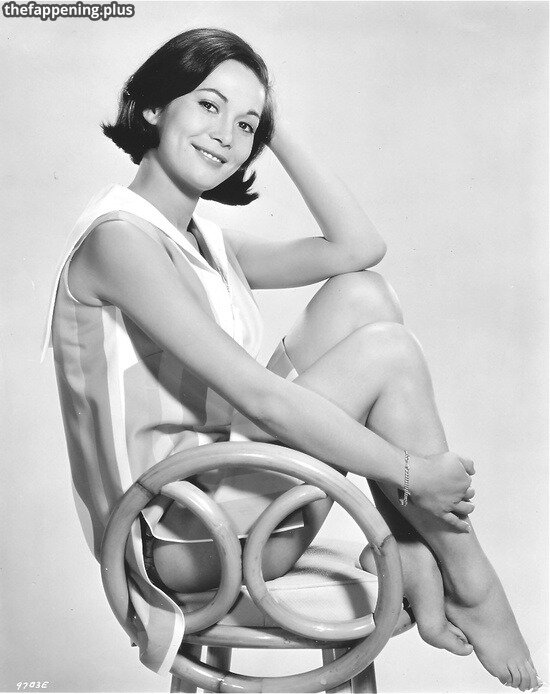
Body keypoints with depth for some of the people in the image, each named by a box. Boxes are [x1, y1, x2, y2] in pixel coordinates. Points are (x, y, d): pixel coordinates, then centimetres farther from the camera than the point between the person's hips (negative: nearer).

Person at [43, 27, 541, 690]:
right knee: (388, 351, -14)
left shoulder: (208, 243, 12)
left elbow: (358, 248, 4)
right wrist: (409, 472, -18)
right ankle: (473, 590, 1)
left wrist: (278, 132, 4)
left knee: (360, 294, -2)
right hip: (178, 534, -8)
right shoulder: (120, 237, -15)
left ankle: (410, 551, -4)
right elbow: (256, 394, -24)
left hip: (225, 484, 8)